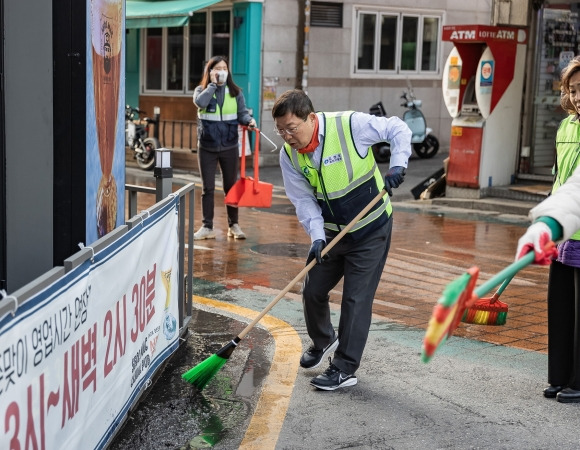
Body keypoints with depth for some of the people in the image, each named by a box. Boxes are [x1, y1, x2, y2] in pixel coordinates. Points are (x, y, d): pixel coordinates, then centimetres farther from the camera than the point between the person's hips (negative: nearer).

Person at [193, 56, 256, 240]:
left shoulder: (235, 92, 5)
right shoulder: (201, 90, 2)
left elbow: (242, 113, -1)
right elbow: (200, 102, -20)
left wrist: (249, 120, -21)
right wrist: (213, 84, -14)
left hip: (229, 147, 1)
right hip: (206, 147, -1)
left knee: (231, 187, 9)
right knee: (207, 188, 5)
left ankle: (233, 225, 18)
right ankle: (207, 227, 11)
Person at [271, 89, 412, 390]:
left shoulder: (350, 125, -24)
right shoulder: (289, 155, -10)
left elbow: (398, 129, -11)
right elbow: (303, 200, -7)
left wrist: (398, 164, -26)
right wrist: (317, 236, -21)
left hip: (371, 230, -5)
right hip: (331, 232, 5)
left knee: (356, 299, -5)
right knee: (312, 291, 11)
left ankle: (345, 369, 5)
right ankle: (323, 342, 40)